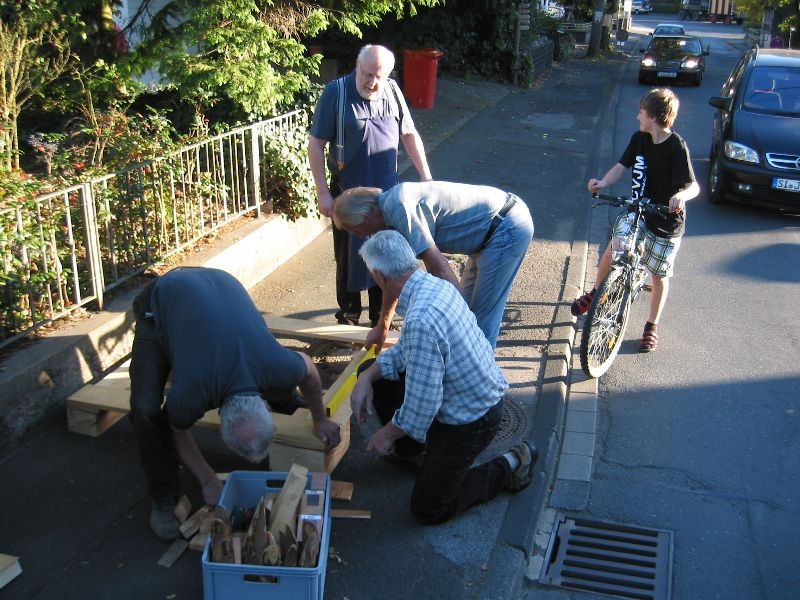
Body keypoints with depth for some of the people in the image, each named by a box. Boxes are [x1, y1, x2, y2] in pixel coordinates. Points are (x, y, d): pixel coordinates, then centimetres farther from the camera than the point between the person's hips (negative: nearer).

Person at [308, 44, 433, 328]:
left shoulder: (392, 91, -1)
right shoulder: (336, 92, -13)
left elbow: (409, 134, 10)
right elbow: (316, 144, -11)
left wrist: (426, 177, 6)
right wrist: (323, 192, -14)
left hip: (387, 190, 4)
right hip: (348, 191, -3)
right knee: (349, 256, 8)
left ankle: (381, 314, 28)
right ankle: (349, 315, 25)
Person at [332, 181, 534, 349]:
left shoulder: (398, 207, -20)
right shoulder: (392, 206, 12)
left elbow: (438, 266, -24)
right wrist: (382, 327, 27)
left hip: (507, 228, -10)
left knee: (482, 314, -2)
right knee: (469, 301, 20)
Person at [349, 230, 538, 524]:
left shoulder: (420, 320, -36)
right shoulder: (436, 285, -6)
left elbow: (422, 403, -29)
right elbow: (407, 348, 8)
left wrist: (388, 433, -10)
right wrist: (367, 377, -4)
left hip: (470, 420, -9)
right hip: (477, 396, 9)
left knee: (428, 509, 4)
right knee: (375, 378, 11)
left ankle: (509, 467, 12)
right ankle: (412, 449, 29)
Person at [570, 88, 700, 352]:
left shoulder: (676, 147, -19)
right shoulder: (639, 139, -3)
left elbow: (693, 185, -21)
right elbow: (621, 166, 3)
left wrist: (681, 195, -45)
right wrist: (603, 183, -18)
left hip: (666, 221, -4)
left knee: (658, 276, 7)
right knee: (611, 251, -12)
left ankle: (652, 326, 25)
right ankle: (594, 294, 15)